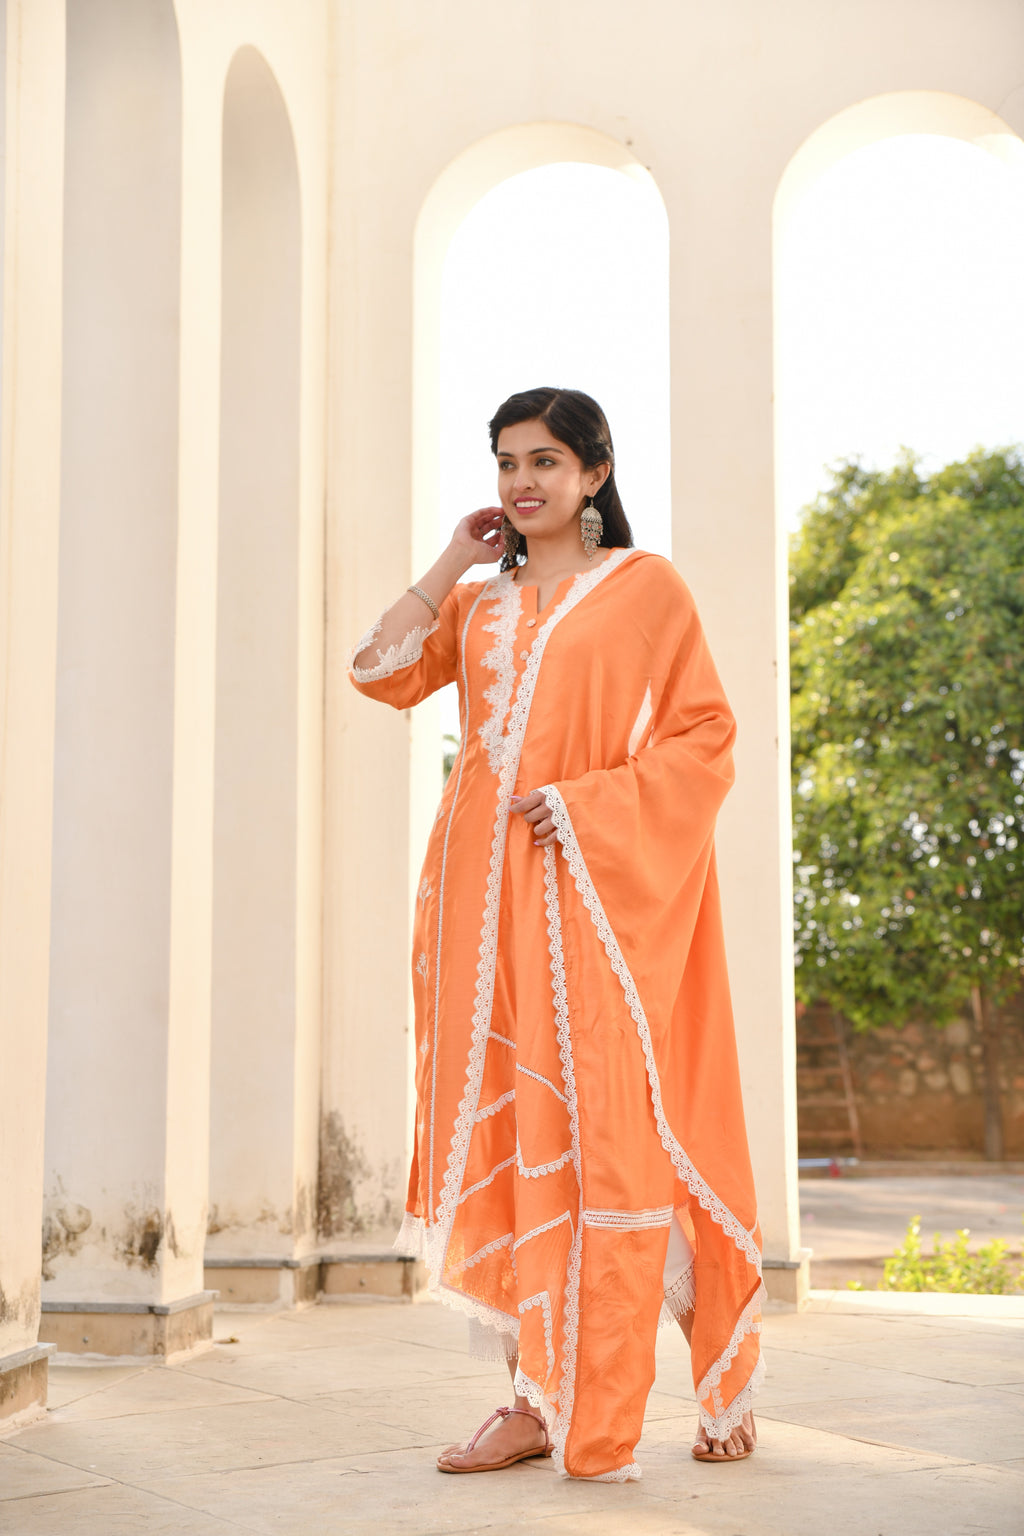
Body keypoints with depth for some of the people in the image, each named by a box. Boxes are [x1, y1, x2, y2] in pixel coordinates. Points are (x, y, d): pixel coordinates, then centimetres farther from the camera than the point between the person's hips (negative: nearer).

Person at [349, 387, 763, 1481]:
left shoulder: (642, 587, 4)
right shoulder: (479, 603, 19)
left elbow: (703, 737, -2)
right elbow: (383, 673, 6)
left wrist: (590, 803, -13)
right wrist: (453, 566, 6)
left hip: (597, 888, -5)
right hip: (487, 887, 5)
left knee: (598, 1125, -8)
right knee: (506, 1126, 2)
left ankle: (595, 1411, -2)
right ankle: (534, 1399, 7)